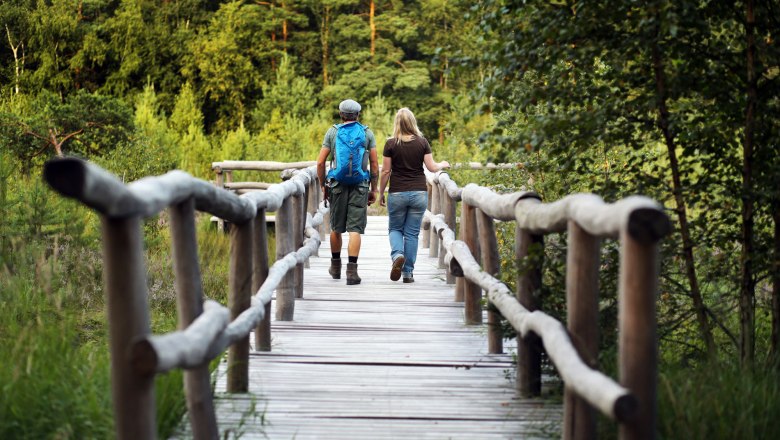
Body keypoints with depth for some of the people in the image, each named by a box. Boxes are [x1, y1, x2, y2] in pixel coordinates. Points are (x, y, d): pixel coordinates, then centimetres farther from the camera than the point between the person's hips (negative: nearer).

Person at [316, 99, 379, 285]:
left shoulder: (332, 132, 4)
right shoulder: (367, 133, 4)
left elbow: (320, 162, 0)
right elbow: (374, 164, 2)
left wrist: (323, 186, 10)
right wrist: (374, 189, 9)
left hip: (337, 185, 1)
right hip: (360, 186, -1)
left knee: (336, 228, 15)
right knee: (355, 229, -4)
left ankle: (335, 266, 27)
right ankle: (352, 270, -13)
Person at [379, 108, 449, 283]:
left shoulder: (391, 144, -5)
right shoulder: (422, 142, -2)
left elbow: (385, 171, -3)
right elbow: (431, 167, -1)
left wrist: (381, 193, 8)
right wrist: (443, 165, 21)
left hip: (397, 193, -1)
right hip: (419, 193, 1)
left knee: (395, 229, 15)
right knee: (412, 233, 8)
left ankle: (397, 255, -14)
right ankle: (408, 272, 8)